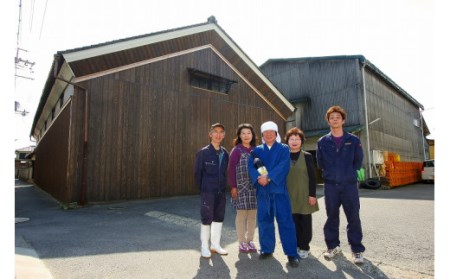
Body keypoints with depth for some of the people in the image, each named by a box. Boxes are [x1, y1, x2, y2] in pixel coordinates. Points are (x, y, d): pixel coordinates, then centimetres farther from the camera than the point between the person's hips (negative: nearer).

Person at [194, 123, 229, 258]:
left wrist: (223, 187, 5)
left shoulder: (225, 153, 5)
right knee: (206, 219, 4)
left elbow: (225, 172, 9)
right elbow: (198, 172, -4)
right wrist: (203, 188, 0)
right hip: (208, 192, -4)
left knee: (219, 218, 12)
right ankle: (205, 246, 20)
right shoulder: (203, 152, -7)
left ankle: (215, 244, 28)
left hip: (221, 192, 5)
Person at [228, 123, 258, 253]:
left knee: (252, 214, 10)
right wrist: (233, 187, -10)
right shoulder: (236, 150, -3)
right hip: (241, 187, -4)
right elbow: (231, 169, -5)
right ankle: (242, 242, 17)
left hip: (255, 187, 4)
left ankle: (250, 240, 23)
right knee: (241, 214, 4)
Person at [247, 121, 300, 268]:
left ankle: (292, 253, 6)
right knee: (264, 220, 8)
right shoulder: (257, 150, 11)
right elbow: (250, 165, -3)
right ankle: (267, 249, 23)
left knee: (285, 220, -3)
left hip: (279, 189, -2)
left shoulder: (284, 149, 5)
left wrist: (268, 176, -20)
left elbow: (284, 165, -11)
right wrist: (258, 178, -21)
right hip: (262, 190, 3)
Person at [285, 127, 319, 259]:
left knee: (305, 221, 5)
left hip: (304, 195, -2)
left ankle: (304, 247, 20)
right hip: (290, 196, 2)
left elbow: (312, 177, -4)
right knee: (294, 222, 8)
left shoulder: (307, 156, -2)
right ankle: (296, 246, 24)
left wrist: (312, 194, -9)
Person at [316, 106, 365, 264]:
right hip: (330, 185, 1)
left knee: (353, 217, 2)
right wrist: (330, 173, 8)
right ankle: (333, 246, 24)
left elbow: (358, 161, 9)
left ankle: (357, 250, 16)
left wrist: (348, 173, 6)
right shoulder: (322, 142, 4)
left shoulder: (354, 140, 3)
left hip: (349, 184, -1)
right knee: (332, 217, 9)